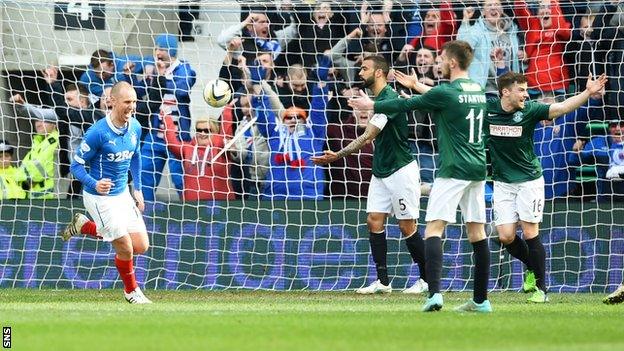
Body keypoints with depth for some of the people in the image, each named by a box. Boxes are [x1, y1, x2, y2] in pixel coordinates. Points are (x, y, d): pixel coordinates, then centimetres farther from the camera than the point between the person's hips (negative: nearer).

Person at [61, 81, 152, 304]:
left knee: (141, 246, 6)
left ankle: (84, 226, 25)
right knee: (126, 249, -6)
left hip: (123, 194, 7)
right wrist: (94, 184, -34)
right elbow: (76, 165, -17)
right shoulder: (98, 133, -24)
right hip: (100, 198, -7)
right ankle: (131, 291, 24)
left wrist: (137, 189, 15)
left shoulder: (135, 127, -3)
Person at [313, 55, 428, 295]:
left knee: (407, 226, -3)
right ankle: (382, 281, 3)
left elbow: (367, 137, -26)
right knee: (374, 220, 1)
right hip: (381, 171, 9)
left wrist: (337, 156, -29)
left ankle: (427, 279, 9)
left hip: (401, 169, -9)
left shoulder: (389, 99, -20)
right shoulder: (378, 98, 11)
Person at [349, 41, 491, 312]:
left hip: (453, 169, -8)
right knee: (477, 231, 9)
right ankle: (481, 299, 10)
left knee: (434, 228, -9)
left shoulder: (445, 93, -12)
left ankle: (434, 293, -22)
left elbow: (407, 105, -2)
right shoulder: (478, 91, 11)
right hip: (478, 168, 8)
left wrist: (372, 106, 12)